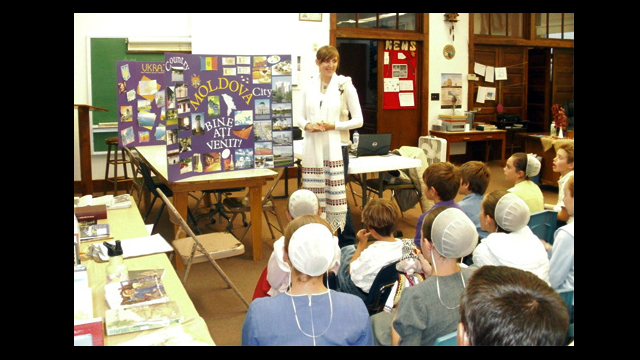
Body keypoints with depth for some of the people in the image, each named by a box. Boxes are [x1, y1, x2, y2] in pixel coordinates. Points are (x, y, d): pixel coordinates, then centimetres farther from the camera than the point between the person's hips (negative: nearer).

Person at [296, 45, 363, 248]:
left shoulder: (345, 85, -1)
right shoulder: (308, 86, 9)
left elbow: (358, 120, -3)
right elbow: (300, 117, 10)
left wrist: (333, 125, -14)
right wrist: (307, 125, -13)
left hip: (336, 147, -3)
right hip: (313, 148, 4)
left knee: (337, 195, -2)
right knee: (315, 195, 8)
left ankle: (348, 244, 10)